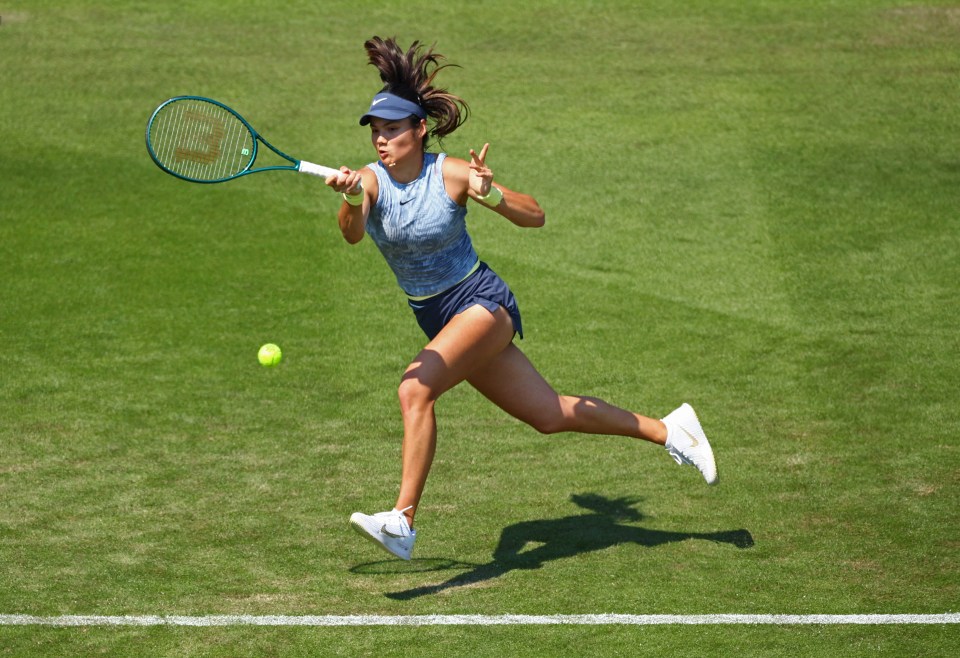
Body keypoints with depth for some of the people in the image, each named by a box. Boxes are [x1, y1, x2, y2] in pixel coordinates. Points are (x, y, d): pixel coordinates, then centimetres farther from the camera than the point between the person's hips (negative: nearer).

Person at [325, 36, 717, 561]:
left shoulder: (451, 174, -16)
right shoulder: (371, 181, -7)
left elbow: (535, 216, -11)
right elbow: (351, 234, -29)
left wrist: (491, 195, -30)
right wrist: (350, 201, -51)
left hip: (481, 302, -5)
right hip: (439, 321, 5)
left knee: (415, 388, -29)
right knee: (549, 414, 13)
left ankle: (402, 521, -28)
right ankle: (669, 429, 29)